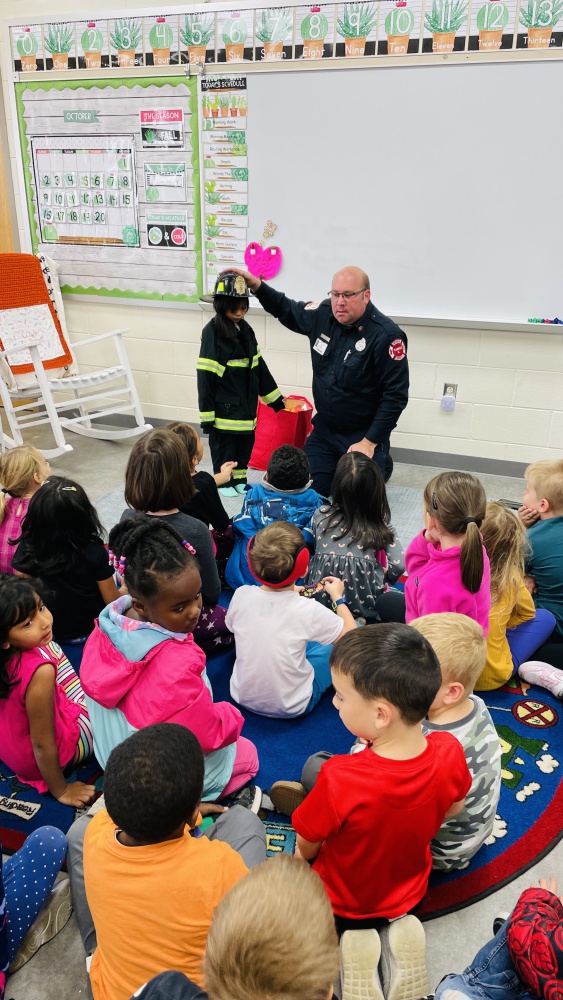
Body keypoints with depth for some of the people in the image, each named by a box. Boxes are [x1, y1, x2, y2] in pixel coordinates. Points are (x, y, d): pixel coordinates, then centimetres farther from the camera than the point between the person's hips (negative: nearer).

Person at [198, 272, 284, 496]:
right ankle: (223, 482, 21)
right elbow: (205, 376, -15)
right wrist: (206, 414, -16)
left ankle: (239, 479, 30)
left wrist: (274, 397, 15)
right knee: (223, 446, 5)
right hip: (224, 406, -6)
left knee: (245, 443, 14)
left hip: (247, 403, 7)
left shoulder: (246, 330, 7)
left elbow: (258, 366, 14)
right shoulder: (212, 332, -13)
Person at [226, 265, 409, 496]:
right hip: (324, 429, 5)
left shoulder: (386, 336, -22)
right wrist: (256, 285, 3)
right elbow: (288, 311, 17)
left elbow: (395, 395, -19)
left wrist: (370, 443, -20)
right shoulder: (323, 314, -4)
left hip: (363, 435, -5)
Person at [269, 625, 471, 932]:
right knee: (316, 765, 13)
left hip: (341, 910, -4)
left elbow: (306, 849, -20)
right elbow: (453, 809, -4)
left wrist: (303, 854, 4)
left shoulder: (338, 780, -42)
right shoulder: (449, 752, -28)